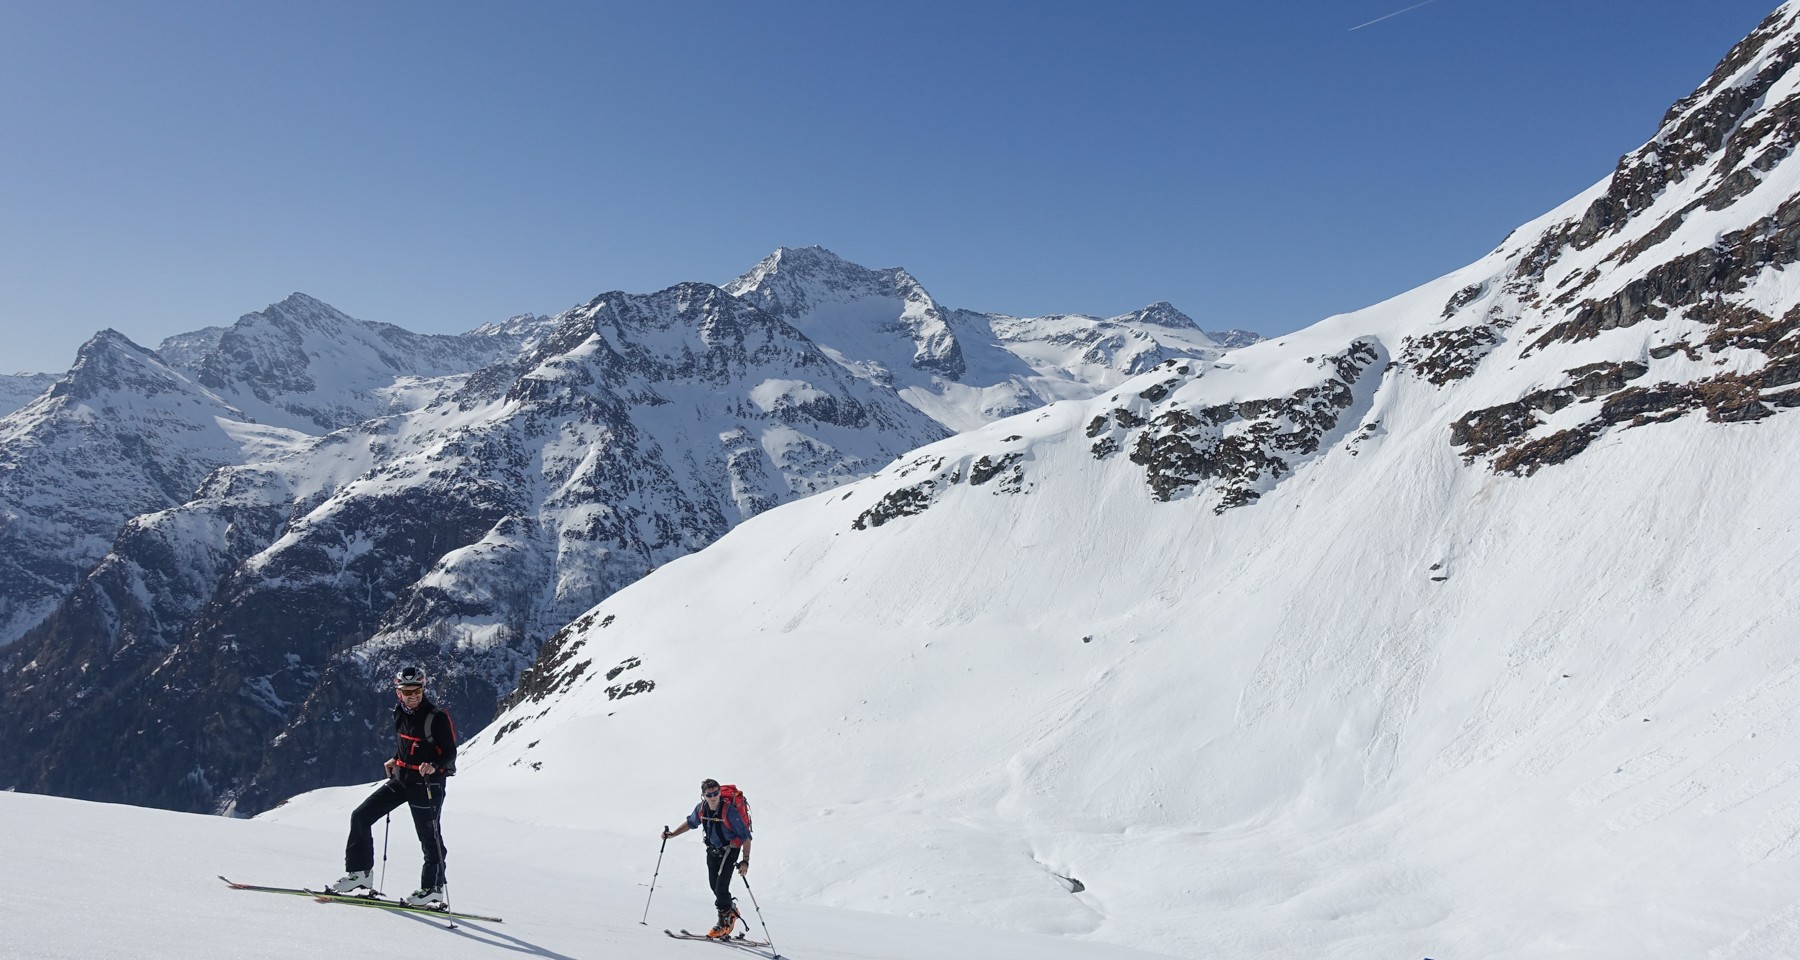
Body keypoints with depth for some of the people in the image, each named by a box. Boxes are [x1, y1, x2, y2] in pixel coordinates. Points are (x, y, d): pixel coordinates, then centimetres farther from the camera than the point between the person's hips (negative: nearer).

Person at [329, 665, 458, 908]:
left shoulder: (437, 717, -15)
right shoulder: (401, 713, 6)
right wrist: (395, 760, 12)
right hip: (401, 778, 8)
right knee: (361, 816, 3)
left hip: (426, 783, -7)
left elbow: (450, 752, -14)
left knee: (430, 837, -2)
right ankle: (359, 874, 9)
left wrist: (434, 766, -31)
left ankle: (433, 890, 10)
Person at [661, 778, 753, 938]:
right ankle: (731, 912, 33)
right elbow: (690, 823, 14)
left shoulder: (729, 811, -27)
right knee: (714, 886, 9)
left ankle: (724, 921, 5)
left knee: (721, 887, -13)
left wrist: (745, 861, -26)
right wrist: (672, 834, 4)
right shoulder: (701, 808, -10)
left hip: (729, 851, -6)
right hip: (712, 850, 6)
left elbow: (745, 837, -21)